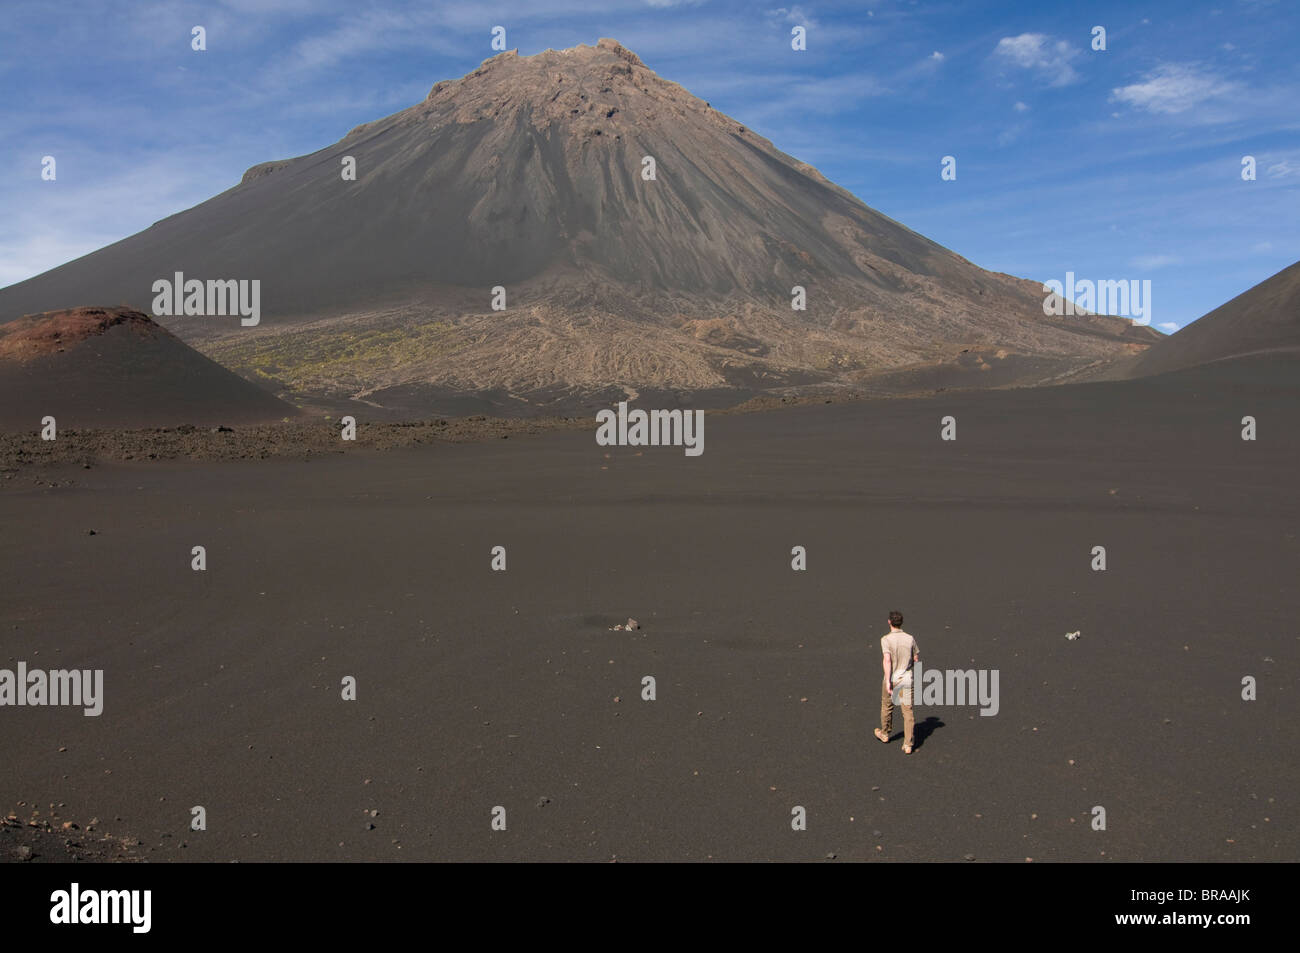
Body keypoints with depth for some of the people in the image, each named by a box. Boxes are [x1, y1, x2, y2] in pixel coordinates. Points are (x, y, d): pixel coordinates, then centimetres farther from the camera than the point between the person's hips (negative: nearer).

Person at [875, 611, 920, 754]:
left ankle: (884, 734, 41)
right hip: (906, 678, 2)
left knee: (887, 706, 21)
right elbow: (917, 659, 8)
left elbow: (887, 660, -25)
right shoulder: (910, 639, -3)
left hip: (892, 678, -2)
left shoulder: (886, 639, -14)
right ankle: (908, 745, 2)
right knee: (908, 711, 5)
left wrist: (888, 681, -25)